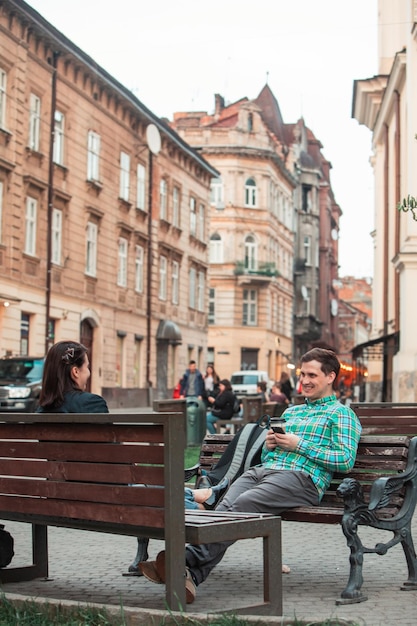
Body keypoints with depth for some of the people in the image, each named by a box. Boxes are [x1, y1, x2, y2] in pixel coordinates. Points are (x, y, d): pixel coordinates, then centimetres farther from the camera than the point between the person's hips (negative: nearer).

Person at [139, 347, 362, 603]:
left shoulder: (342, 414, 11)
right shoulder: (291, 412, 33)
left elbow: (346, 460, -5)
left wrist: (299, 445, -5)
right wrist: (269, 445, 9)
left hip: (300, 478, -6)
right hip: (263, 469, 6)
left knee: (243, 504, -33)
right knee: (225, 507, -26)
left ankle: (189, 560, -45)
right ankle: (191, 577, -44)